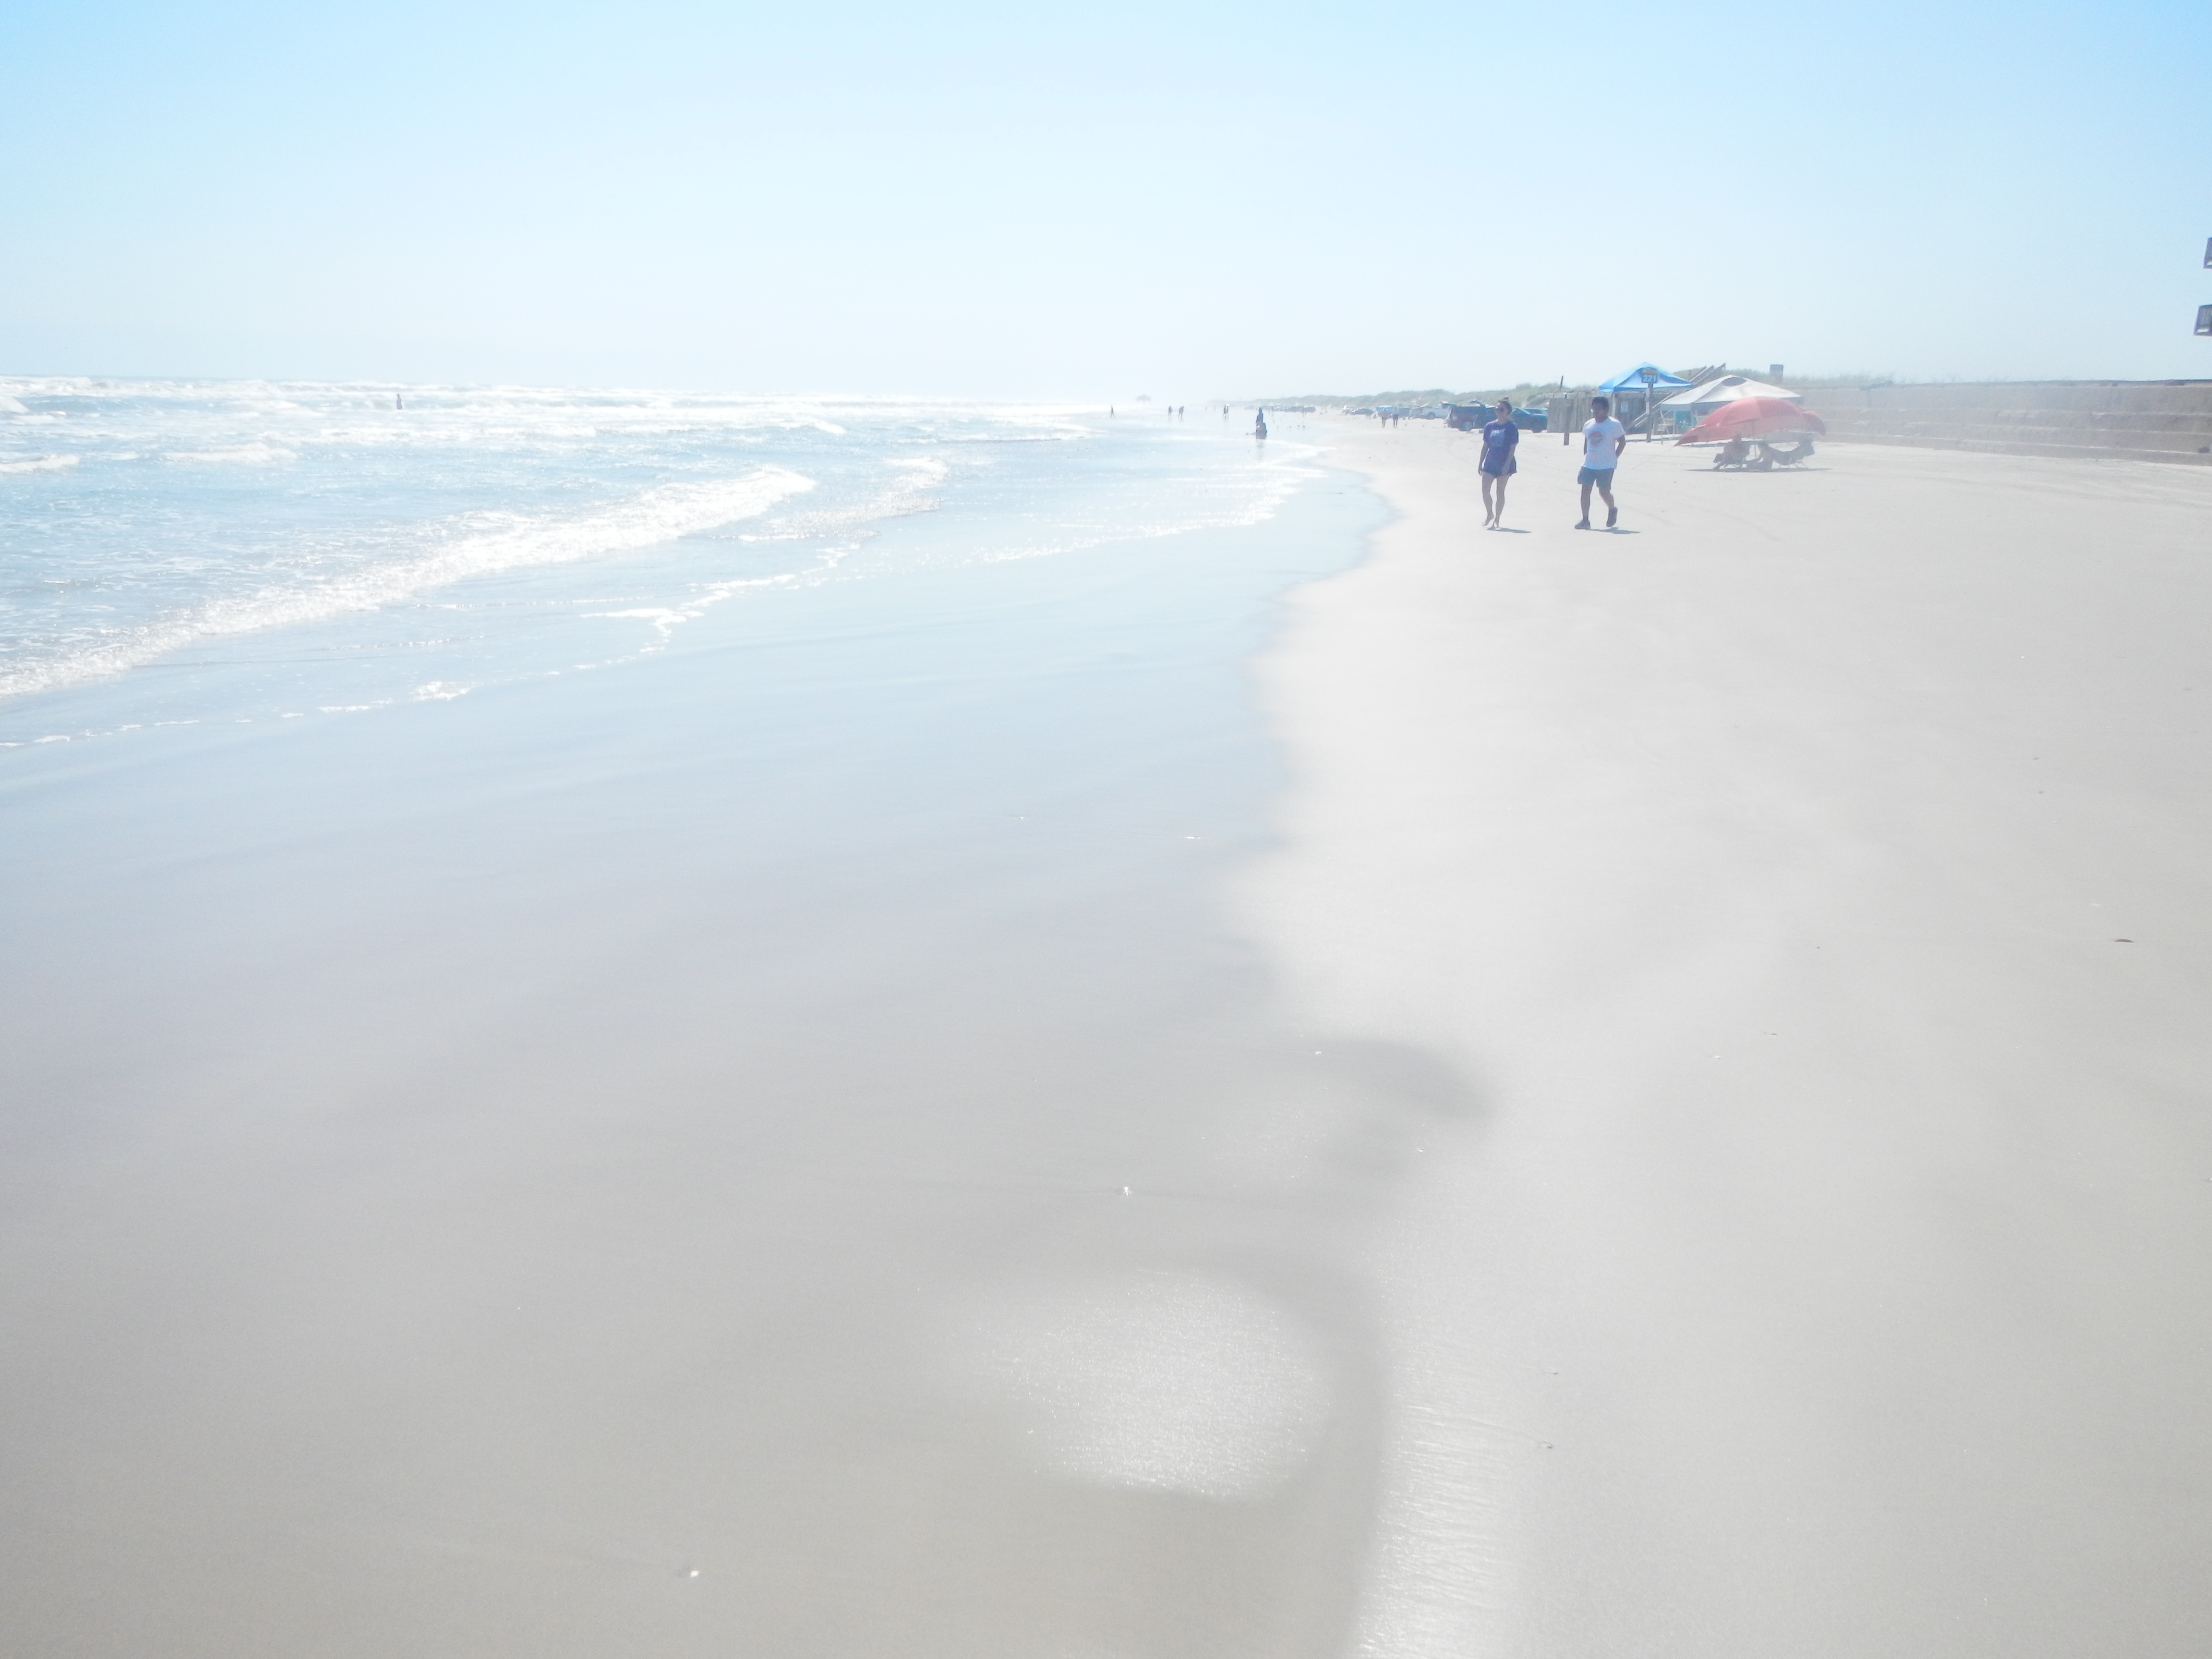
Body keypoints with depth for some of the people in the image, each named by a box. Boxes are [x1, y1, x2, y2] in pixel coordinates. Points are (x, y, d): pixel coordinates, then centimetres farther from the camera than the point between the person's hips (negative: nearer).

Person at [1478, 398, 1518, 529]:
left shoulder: (1511, 428, -6)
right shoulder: (1490, 426, 7)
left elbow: (1512, 448, -8)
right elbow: (1485, 446, 11)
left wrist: (1507, 464, -17)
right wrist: (1481, 464, 9)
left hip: (1504, 464, -4)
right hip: (1490, 463, 4)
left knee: (1500, 492, 4)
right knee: (1485, 490, -6)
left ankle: (1497, 520, 12)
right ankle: (1490, 514, 15)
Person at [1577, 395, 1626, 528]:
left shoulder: (1614, 425, -7)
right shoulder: (1588, 425, 8)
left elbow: (1622, 441, -1)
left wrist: (1615, 457, -5)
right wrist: (1585, 457, 14)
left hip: (1606, 466, -5)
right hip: (1589, 465, 5)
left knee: (1604, 491, -4)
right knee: (1585, 490, -2)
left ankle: (1613, 509, 28)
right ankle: (1585, 520, 3)